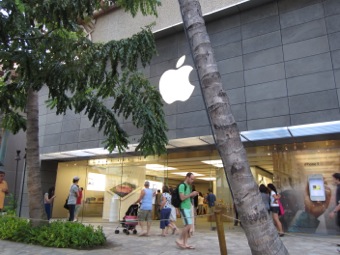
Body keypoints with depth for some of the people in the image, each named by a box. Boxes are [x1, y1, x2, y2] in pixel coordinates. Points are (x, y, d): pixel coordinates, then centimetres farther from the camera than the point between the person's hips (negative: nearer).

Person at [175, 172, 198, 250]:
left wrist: (193, 195, 6)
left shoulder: (189, 186, 15)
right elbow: (182, 198, -20)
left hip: (188, 208, 9)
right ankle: (179, 240, 2)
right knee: (189, 225, -11)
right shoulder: (182, 186, -12)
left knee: (187, 226, 7)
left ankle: (185, 243, 12)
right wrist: (191, 194, -15)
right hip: (184, 208, -9)